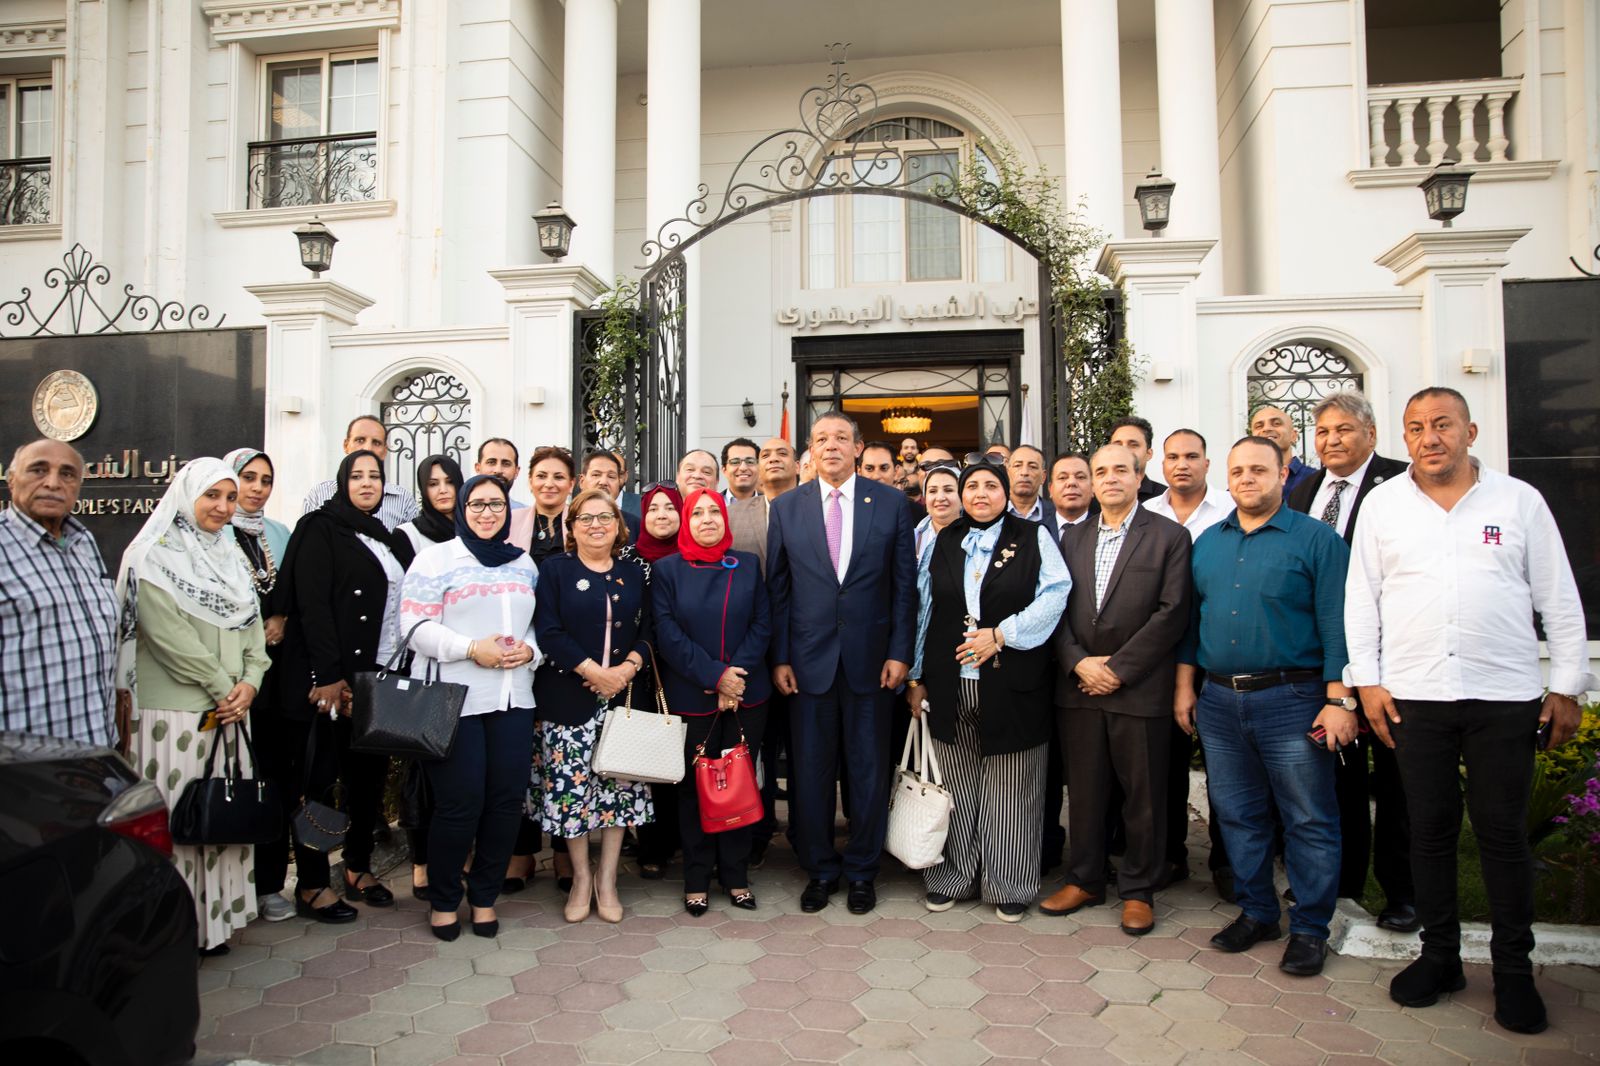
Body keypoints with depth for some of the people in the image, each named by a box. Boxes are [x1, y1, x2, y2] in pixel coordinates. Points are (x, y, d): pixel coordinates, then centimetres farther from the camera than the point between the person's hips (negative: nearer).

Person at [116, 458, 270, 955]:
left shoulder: (230, 555, 15)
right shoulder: (153, 557, -6)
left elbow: (252, 623, 10)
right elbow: (171, 634, -14)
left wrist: (249, 681, -5)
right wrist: (223, 688, -12)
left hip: (230, 708, 6)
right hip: (175, 711, -6)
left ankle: (214, 918, 20)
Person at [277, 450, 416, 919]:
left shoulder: (391, 539, 15)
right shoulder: (320, 530, -4)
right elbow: (312, 605, -13)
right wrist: (329, 677, -19)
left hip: (380, 676, 6)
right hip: (329, 678, -6)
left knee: (370, 774, 12)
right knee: (319, 779, 2)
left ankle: (359, 868, 26)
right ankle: (311, 884, 13)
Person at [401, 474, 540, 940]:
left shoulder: (524, 564, 17)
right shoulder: (435, 558, 2)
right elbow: (416, 625, -6)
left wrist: (530, 650, -3)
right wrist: (472, 648, -16)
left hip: (513, 700, 5)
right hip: (454, 701, -4)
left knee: (507, 801, 5)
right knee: (459, 804, -2)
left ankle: (485, 897, 24)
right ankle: (443, 901, 20)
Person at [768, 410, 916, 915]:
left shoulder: (891, 503, 1)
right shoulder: (786, 507, 4)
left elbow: (904, 584, 1)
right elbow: (777, 588, 4)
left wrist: (899, 652, -4)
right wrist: (779, 657, -1)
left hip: (869, 659, 0)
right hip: (808, 659, 1)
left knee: (869, 770, 9)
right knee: (810, 771, 9)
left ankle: (861, 870, 27)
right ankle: (819, 869, 27)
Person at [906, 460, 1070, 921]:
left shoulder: (1034, 537, 3)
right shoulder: (942, 542, 10)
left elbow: (1055, 595, -7)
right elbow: (922, 611, 11)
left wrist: (1000, 635, -14)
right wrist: (916, 678, 8)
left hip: (1012, 686, -2)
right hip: (949, 686, 3)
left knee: (1010, 789, 7)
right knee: (956, 787, 11)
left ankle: (1009, 885, 21)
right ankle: (952, 875, 25)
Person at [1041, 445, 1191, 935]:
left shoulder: (1169, 537, -2)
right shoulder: (1073, 537, 12)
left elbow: (1172, 612, -9)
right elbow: (1058, 607, 8)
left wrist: (1118, 668, -13)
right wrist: (1078, 662, -7)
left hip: (1140, 688, -3)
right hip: (1079, 687, 4)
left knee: (1143, 796, 7)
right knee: (1084, 790, 12)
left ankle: (1138, 890, 23)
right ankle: (1085, 880, 27)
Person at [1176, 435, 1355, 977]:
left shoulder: (1317, 540, -3)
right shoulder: (1207, 543, 11)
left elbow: (1337, 625, -8)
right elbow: (1190, 617, 14)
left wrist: (1340, 700, -13)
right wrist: (1184, 687, 10)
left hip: (1292, 700, -4)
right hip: (1219, 702, 5)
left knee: (1308, 820, 4)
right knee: (1238, 815, 13)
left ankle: (1309, 928, 19)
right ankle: (1256, 913, 28)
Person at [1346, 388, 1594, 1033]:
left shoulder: (1519, 501, 5)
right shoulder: (1383, 504, 6)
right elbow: (1361, 599, 6)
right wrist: (1366, 681, 0)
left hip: (1505, 696, 0)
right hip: (1413, 696, 1)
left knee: (1504, 833, 6)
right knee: (1430, 830, 9)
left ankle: (1513, 970, 21)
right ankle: (1439, 955, 23)